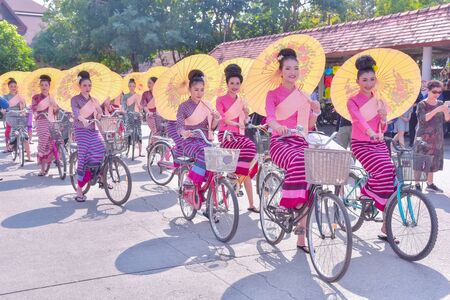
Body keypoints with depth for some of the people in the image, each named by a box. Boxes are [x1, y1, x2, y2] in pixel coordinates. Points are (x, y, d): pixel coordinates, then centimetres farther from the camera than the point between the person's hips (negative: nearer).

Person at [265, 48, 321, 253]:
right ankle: (286, 203, -28)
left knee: (308, 184, -7)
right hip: (280, 142, -5)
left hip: (301, 142, 5)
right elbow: (269, 116, -15)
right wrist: (278, 126, -37)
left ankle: (301, 237, 3)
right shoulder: (274, 94, 4)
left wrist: (315, 112, 0)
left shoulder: (303, 96, 18)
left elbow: (309, 126, 19)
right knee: (298, 160, -40)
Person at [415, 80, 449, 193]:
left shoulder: (440, 103, 7)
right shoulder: (422, 105, -6)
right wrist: (437, 110, -30)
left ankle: (430, 184, 18)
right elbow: (423, 119, -21)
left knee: (433, 161, 9)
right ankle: (417, 184, 2)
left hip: (437, 138, 5)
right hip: (424, 137, -5)